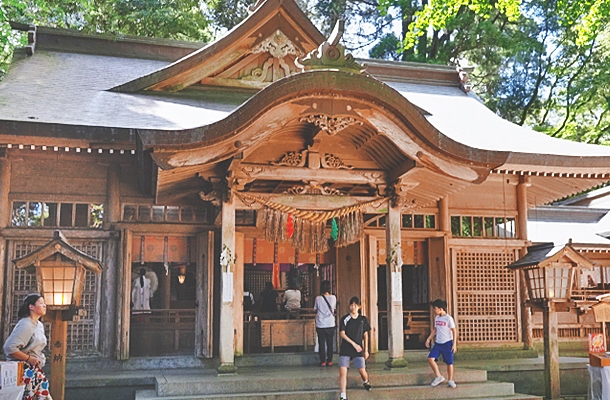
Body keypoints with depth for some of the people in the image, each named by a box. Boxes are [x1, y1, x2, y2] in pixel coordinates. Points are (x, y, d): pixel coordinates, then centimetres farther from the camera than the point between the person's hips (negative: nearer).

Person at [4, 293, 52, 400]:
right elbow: (9, 347, -26)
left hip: (36, 369, 10)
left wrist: (40, 358, 9)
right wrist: (29, 359, -19)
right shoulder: (25, 325, -17)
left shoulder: (39, 325, 12)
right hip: (25, 370, -9)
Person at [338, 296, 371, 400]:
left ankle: (366, 382, 33)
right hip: (345, 349, -1)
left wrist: (366, 350, 9)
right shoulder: (344, 319, 0)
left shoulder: (363, 319, 6)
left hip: (358, 349, 1)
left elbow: (365, 335, 11)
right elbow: (342, 333, -6)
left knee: (362, 371, -4)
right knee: (342, 371, -12)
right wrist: (353, 343, -14)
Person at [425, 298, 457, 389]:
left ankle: (450, 380, 19)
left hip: (447, 343, -5)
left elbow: (454, 331, -7)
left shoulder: (448, 318, -10)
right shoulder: (436, 318, 9)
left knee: (449, 362, 2)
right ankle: (439, 377, 4)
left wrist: (454, 344, -11)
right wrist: (429, 339, 10)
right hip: (438, 343, 6)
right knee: (430, 358, -10)